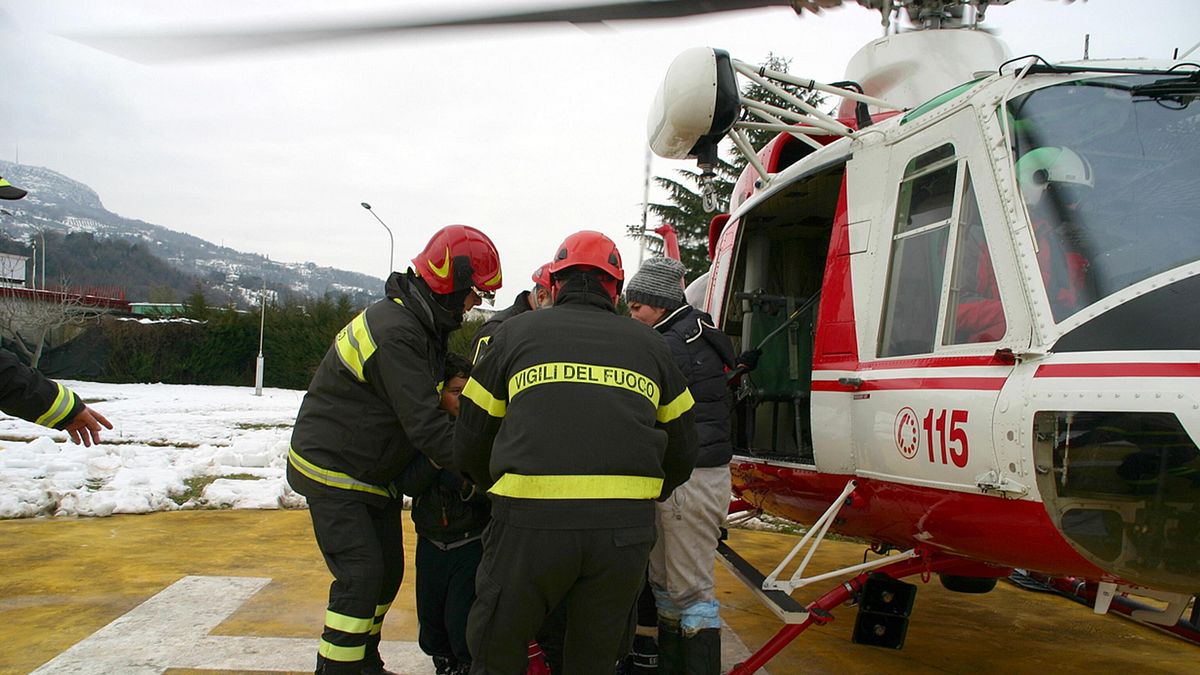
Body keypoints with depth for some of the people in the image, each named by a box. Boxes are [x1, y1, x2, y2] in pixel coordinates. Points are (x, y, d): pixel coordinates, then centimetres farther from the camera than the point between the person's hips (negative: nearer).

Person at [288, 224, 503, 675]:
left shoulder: (424, 325, 5)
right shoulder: (396, 333, -28)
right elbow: (424, 425, -31)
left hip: (376, 472, 10)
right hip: (333, 471, -9)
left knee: (389, 570, 13)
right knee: (361, 575, -13)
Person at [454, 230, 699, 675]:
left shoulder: (518, 331, 12)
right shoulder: (648, 344, 17)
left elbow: (469, 445, 15)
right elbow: (682, 451, 22)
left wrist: (499, 489, 34)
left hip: (532, 521, -2)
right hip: (625, 528, 3)